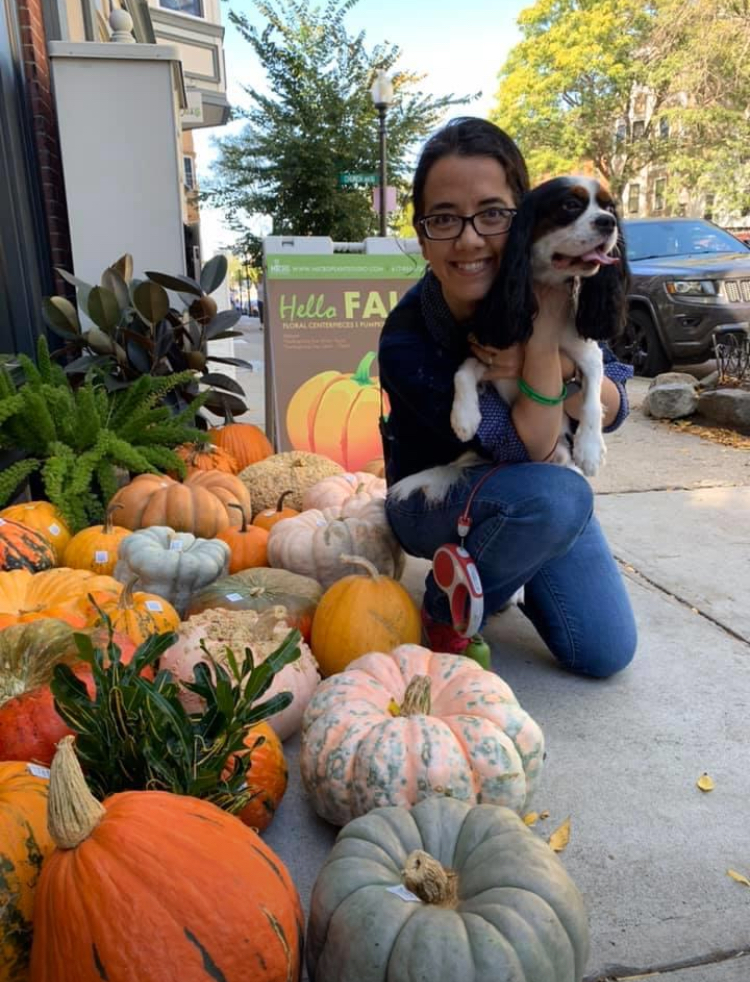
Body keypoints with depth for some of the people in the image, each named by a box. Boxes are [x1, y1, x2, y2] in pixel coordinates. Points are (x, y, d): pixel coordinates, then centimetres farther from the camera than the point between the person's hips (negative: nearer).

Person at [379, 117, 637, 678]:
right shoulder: (406, 342, -30)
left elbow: (613, 410, -12)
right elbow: (531, 451, -29)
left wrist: (549, 363, -32)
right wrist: (547, 328, -40)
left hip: (537, 494, 4)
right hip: (434, 501, -4)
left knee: (606, 653, -5)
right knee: (557, 495, -36)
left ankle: (498, 562, 21)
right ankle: (445, 615, -8)